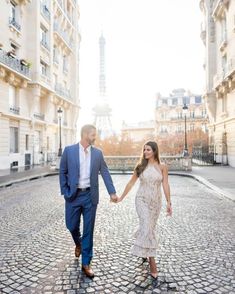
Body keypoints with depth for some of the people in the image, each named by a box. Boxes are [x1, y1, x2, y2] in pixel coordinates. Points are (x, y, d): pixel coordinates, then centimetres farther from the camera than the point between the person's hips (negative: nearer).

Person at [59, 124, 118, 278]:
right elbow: (63, 172, 2)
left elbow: (105, 173, 2)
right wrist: (65, 192, -4)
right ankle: (78, 243, 46)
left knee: (89, 230, 6)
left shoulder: (98, 153, 2)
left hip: (90, 195, 1)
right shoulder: (69, 150, -3)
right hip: (73, 195, 0)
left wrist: (112, 192, -7)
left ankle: (86, 263, 21)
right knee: (72, 225, 10)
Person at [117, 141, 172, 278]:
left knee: (150, 228, 12)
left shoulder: (162, 167, -2)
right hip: (142, 200, -1)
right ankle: (152, 262, -6)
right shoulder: (140, 166, -1)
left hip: (156, 201, 1)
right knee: (147, 227, -14)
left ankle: (144, 252, 39)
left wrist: (169, 202, -8)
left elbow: (165, 185, -2)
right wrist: (121, 197, 7)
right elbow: (131, 183, 5)